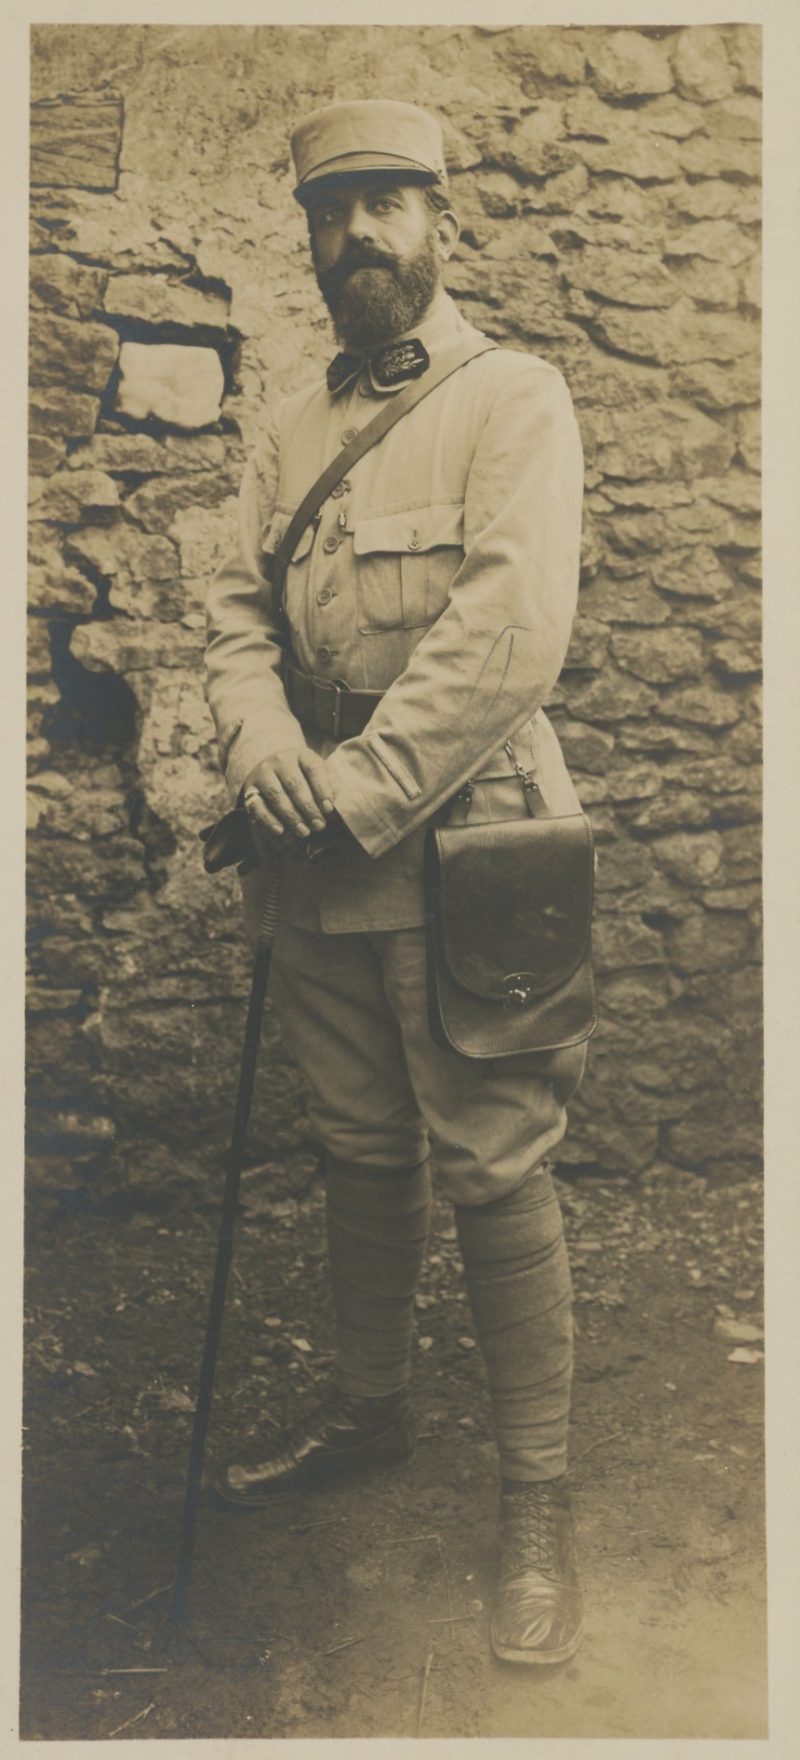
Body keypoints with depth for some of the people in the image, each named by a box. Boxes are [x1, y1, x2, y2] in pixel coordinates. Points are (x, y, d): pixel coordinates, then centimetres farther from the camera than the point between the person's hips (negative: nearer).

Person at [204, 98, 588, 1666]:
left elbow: (510, 628, -16)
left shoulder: (513, 400, -4)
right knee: (359, 1152, 16)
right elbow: (238, 601, 10)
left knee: (493, 1172, -3)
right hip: (324, 861, 6)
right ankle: (369, 1407, 35)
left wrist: (362, 790, -18)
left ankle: (537, 1503, 10)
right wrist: (261, 739, -11)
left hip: (458, 848, -6)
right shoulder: (294, 429, 16)